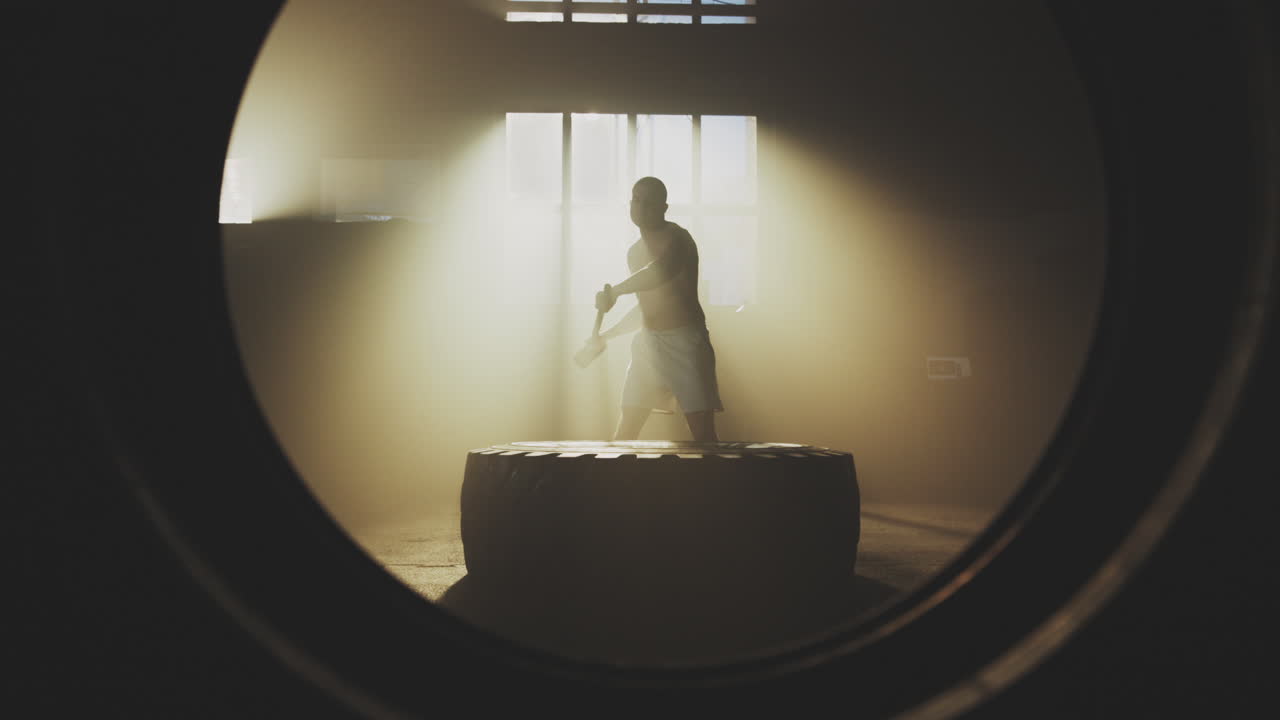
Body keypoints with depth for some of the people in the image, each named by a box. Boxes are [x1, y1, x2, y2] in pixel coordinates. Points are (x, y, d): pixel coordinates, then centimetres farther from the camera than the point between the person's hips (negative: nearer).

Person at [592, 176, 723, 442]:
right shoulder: (635, 252, 16)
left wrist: (614, 291, -27)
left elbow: (665, 269, -35)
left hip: (685, 340, -7)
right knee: (624, 434, 4)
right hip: (647, 343, 7)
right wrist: (607, 335, 30)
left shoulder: (676, 238, -9)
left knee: (703, 434, -12)